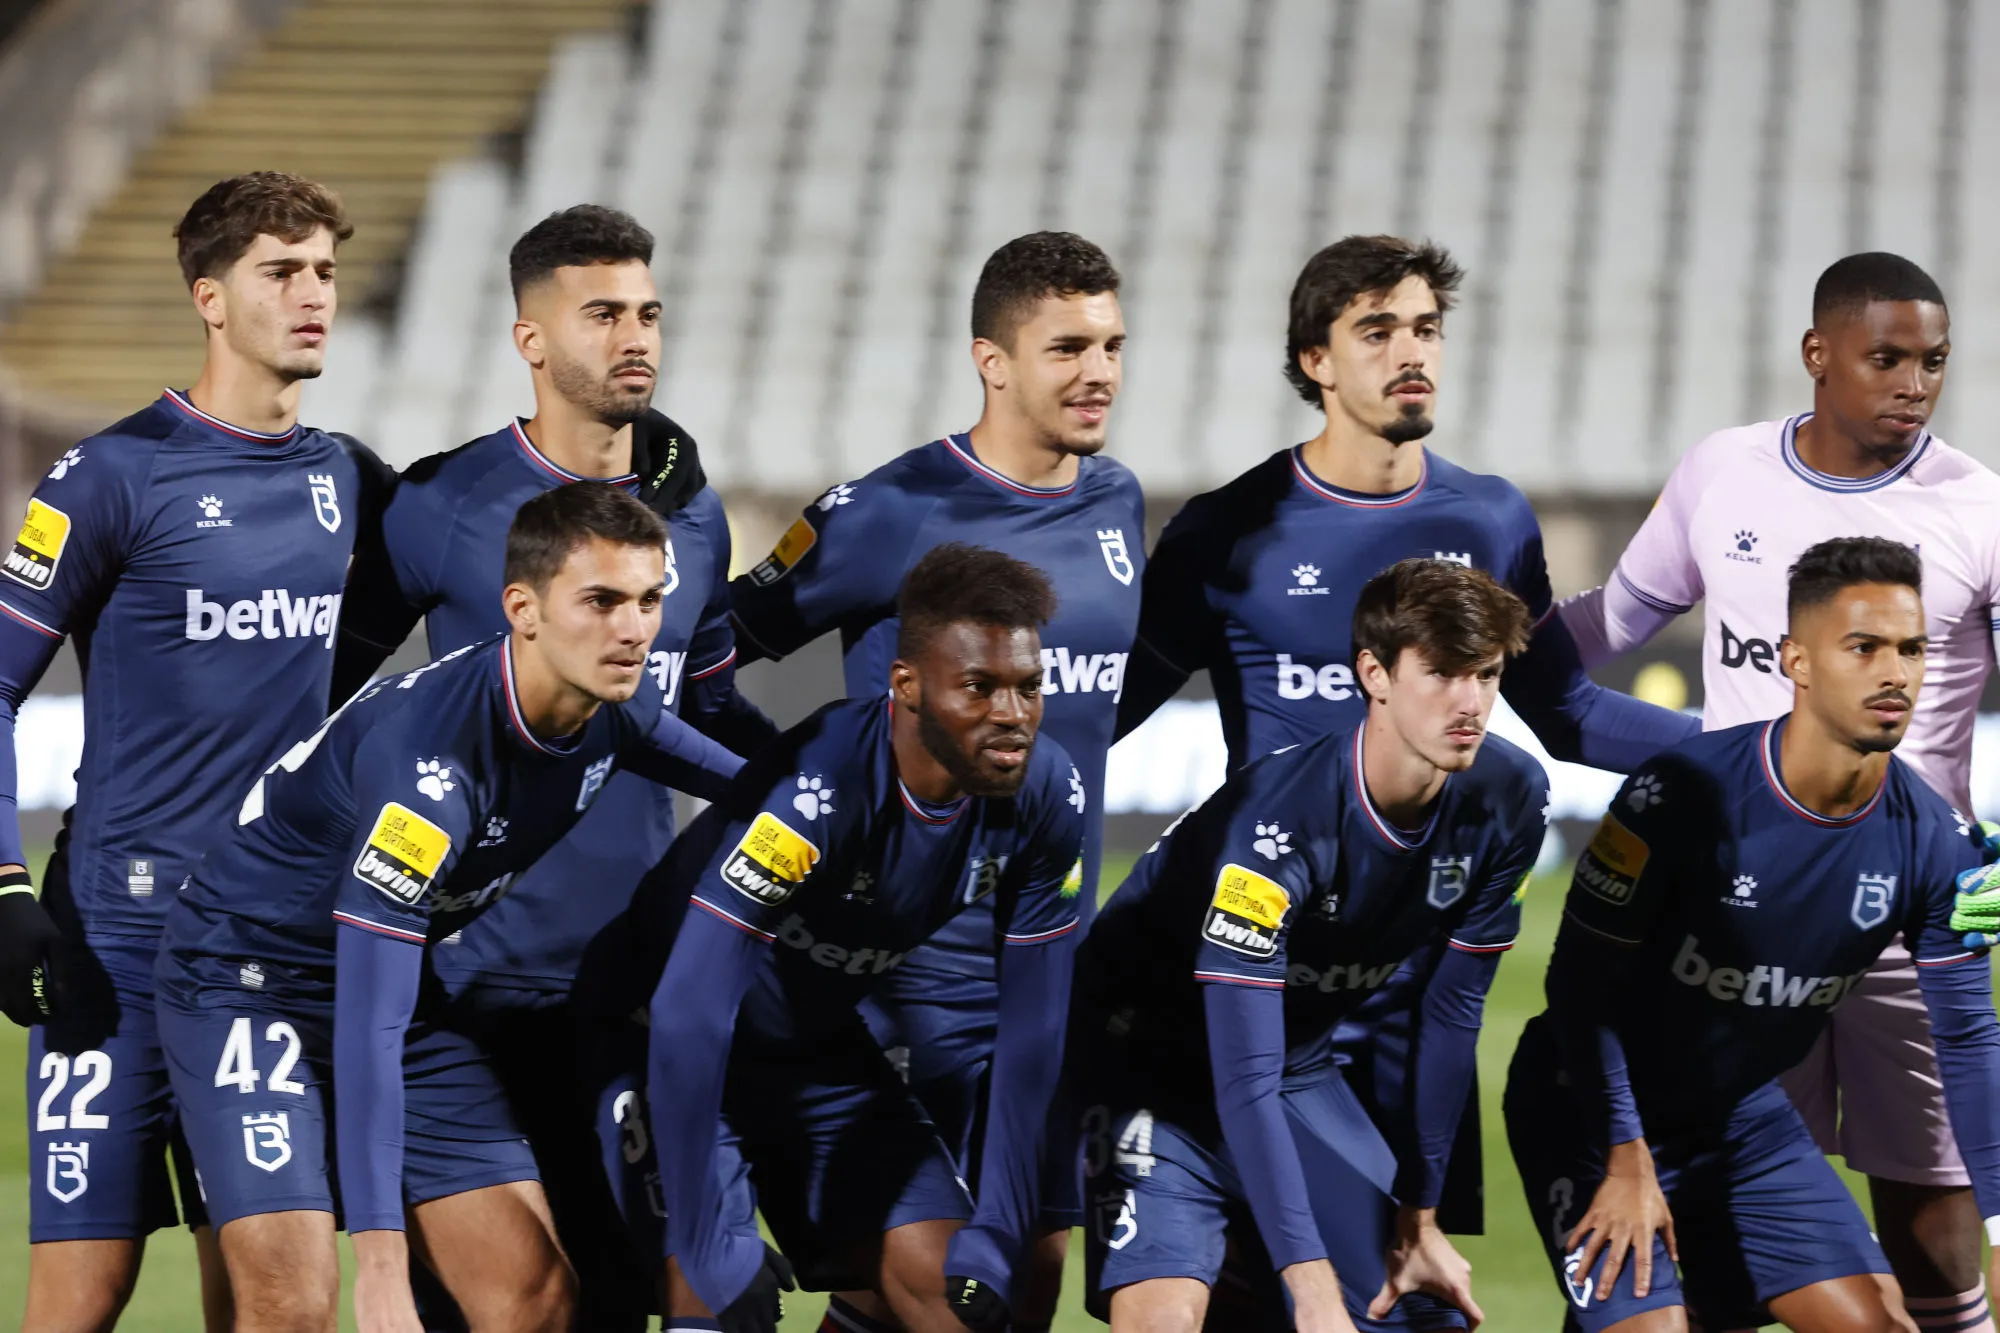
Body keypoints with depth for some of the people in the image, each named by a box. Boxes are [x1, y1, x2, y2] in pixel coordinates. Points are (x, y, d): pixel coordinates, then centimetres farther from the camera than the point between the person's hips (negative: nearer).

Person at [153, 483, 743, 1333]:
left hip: (409, 990, 8)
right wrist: (380, 1257, -40)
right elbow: (367, 1024, -36)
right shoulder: (427, 760, -34)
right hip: (247, 977, -7)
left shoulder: (613, 707, -10)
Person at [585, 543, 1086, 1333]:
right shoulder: (815, 790, -36)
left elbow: (1031, 1030, -7)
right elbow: (687, 1017, -38)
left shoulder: (1046, 800, -17)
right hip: (681, 1057, -6)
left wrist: (998, 1235, -9)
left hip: (820, 1047, 6)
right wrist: (713, 1248, -36)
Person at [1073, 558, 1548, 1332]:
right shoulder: (1275, 822, -33)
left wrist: (1418, 1214, 3)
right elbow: (1242, 1078, -34)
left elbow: (1452, 1011, 0)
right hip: (1148, 1058, -7)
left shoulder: (1508, 800, -14)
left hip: (1300, 1072, 7)